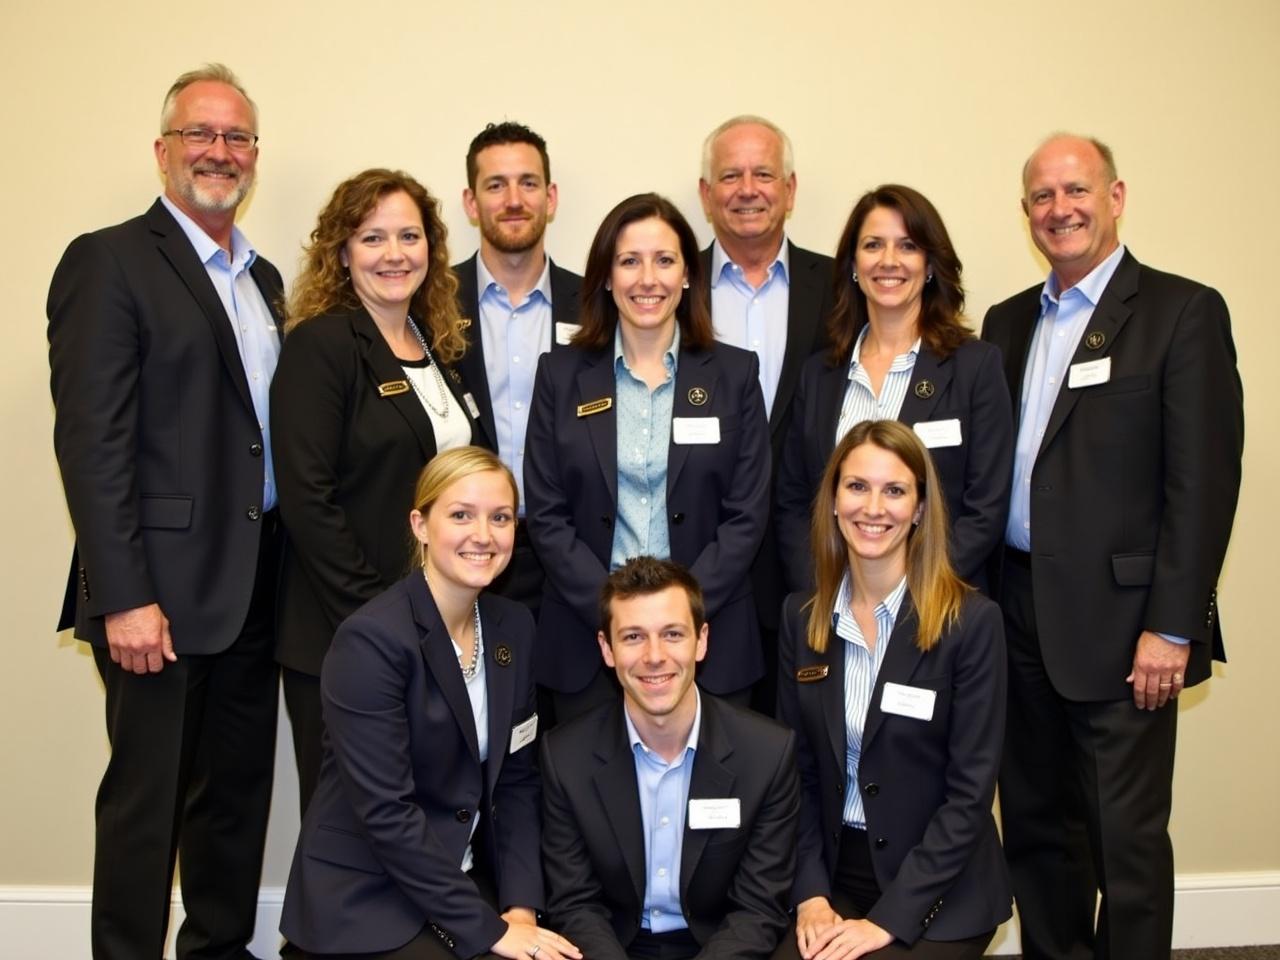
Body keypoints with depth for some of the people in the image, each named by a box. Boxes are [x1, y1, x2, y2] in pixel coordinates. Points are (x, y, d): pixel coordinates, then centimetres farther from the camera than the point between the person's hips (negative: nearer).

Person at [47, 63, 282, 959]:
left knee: (240, 789, 16)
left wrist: (287, 568, 8)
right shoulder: (108, 262, -7)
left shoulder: (263, 278, 15)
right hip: (163, 589, -7)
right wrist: (124, 598, -19)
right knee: (146, 800, 4)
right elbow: (91, 441, -14)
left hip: (254, 585, 7)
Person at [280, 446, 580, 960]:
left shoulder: (513, 627, 2)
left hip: (465, 878, 6)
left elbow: (515, 780, 5)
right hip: (365, 900, -5)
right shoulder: (371, 639, -19)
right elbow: (385, 812, -22)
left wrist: (520, 905, -7)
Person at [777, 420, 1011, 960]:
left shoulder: (972, 621, -11)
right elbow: (798, 768, 4)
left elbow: (971, 790, -12)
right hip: (835, 874, 2)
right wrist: (811, 892, -7)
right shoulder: (801, 616, 1)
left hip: (939, 891, -2)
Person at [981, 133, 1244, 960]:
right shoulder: (1008, 323, 13)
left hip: (1119, 621, -5)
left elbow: (1204, 481, -10)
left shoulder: (1184, 311, -5)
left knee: (1127, 837, 3)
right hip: (1018, 615, 6)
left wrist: (1173, 627, -14)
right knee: (1035, 827, 15)